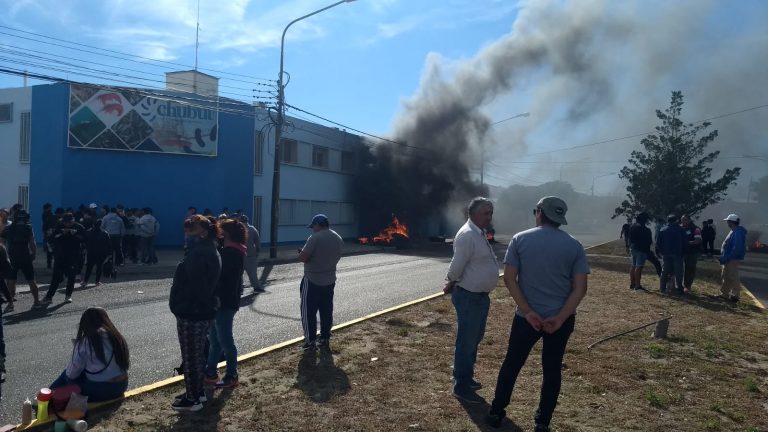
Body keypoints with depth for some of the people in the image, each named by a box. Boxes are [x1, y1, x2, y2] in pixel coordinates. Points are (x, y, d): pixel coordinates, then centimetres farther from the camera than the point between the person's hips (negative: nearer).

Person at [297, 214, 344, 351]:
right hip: (330, 280, 7)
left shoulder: (315, 238, -18)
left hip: (312, 281, -7)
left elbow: (302, 258, -18)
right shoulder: (338, 239, 6)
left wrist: (302, 252, 2)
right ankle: (325, 339, 19)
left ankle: (310, 341, 6)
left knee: (309, 312, 3)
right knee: (326, 311, 13)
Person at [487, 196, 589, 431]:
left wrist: (528, 312, -12)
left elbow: (509, 279, -11)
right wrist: (560, 318, -13)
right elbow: (580, 288, -8)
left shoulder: (520, 239, -5)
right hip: (561, 319, 1)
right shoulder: (574, 245, -2)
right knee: (552, 369, 14)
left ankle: (496, 412, 25)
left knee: (512, 363, 14)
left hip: (526, 316, -1)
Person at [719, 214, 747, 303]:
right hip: (729, 259, 11)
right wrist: (724, 257, 16)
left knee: (733, 278, -4)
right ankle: (724, 293, 24)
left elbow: (737, 248, -26)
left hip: (732, 259, -11)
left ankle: (735, 295, 3)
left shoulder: (738, 232, -20)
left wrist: (727, 258, -24)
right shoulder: (734, 231, 14)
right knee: (726, 276, 16)